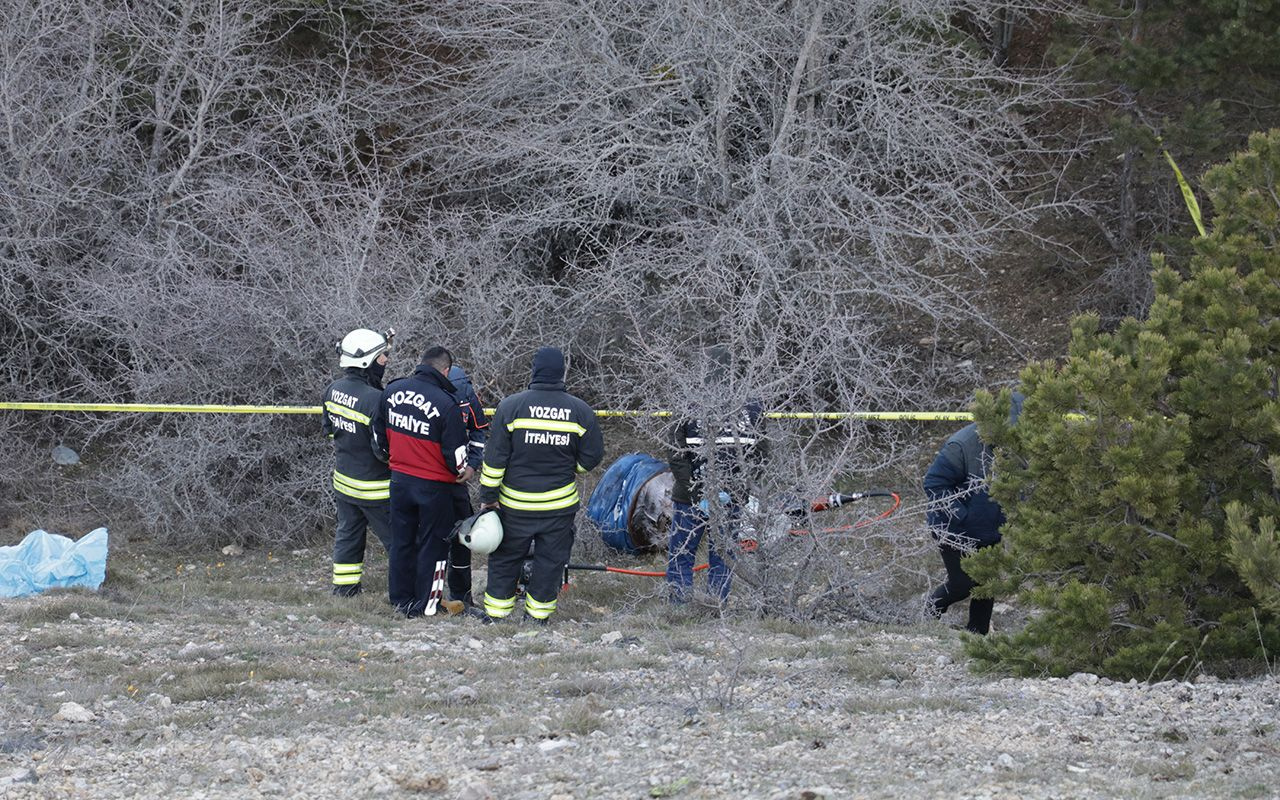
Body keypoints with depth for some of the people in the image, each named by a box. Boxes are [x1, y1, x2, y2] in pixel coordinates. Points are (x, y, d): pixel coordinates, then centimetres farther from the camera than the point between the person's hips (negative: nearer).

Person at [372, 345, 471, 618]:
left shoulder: (392, 391, -3)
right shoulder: (445, 404, -21)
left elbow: (379, 432, 9)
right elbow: (456, 450, -17)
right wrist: (463, 471, 4)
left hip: (399, 480, 5)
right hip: (434, 486, -5)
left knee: (402, 540, 16)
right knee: (433, 542, 8)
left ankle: (401, 598, 24)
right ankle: (427, 603, 12)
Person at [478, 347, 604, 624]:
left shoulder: (511, 406, -9)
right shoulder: (581, 411, -5)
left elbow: (494, 458, -8)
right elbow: (592, 456, 2)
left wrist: (488, 495, -1)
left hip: (515, 504, -1)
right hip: (560, 503, 1)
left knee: (505, 558, 12)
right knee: (550, 560, 12)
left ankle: (496, 612, 15)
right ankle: (539, 613, 15)